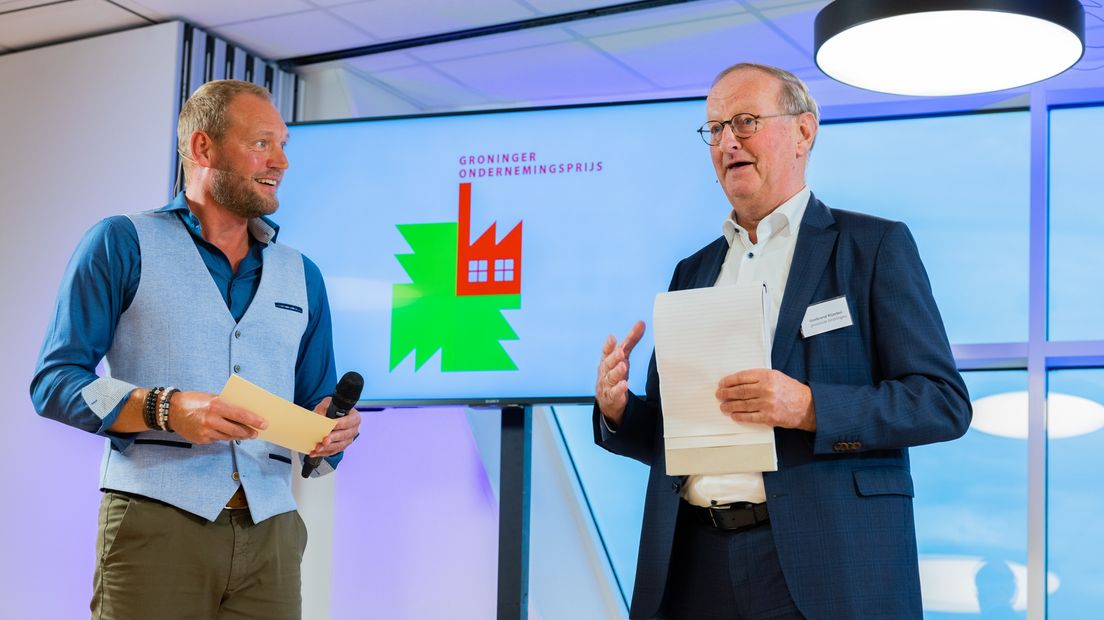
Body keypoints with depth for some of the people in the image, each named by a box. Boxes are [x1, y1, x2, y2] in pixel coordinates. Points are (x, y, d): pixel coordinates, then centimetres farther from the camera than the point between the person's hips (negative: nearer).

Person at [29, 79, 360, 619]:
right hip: (156, 524, -4)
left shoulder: (301, 276, 20)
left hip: (269, 533, 4)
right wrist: (164, 409, -17)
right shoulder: (122, 244, 6)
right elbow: (54, 382, -1)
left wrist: (329, 433, -4)